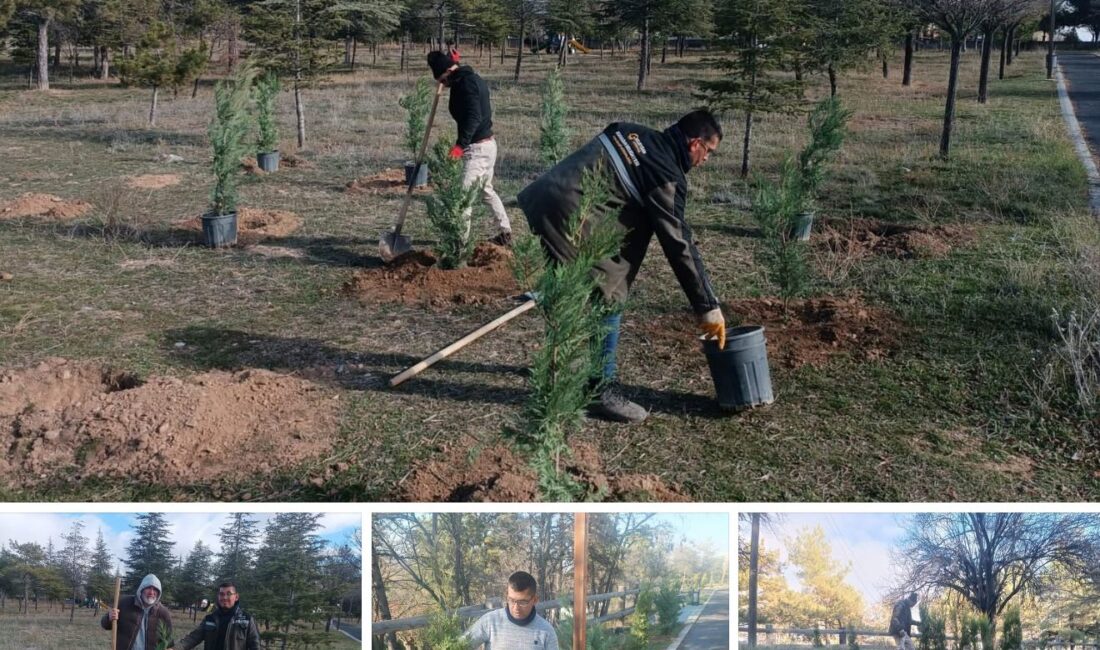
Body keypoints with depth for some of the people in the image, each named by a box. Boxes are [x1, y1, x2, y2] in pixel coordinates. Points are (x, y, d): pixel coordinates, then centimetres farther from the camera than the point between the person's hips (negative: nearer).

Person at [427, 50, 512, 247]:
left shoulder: (465, 83, -17)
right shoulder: (473, 78, 13)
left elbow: (473, 117, -27)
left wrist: (461, 144, -36)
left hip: (477, 148, -11)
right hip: (487, 143, 11)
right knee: (486, 190, 21)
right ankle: (505, 233, 29)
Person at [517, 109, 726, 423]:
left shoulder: (631, 133, 16)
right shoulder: (667, 176, -7)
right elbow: (679, 245, -7)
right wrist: (708, 308, -1)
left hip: (542, 196, 10)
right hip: (569, 213, -10)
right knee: (607, 299, -2)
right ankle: (602, 390, 1)